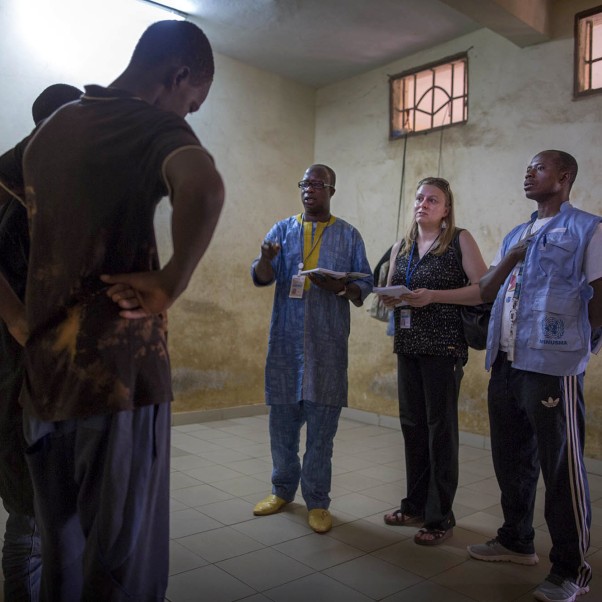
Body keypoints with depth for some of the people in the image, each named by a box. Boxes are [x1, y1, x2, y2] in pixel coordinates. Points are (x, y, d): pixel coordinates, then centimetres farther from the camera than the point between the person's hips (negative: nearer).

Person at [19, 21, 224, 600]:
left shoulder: (51, 128, 17)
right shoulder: (157, 127, -8)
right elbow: (204, 189, -30)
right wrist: (169, 284, -18)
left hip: (43, 374, 8)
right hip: (118, 372, -7)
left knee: (61, 554, 20)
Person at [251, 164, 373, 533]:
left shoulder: (348, 235, 8)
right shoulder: (282, 230, 11)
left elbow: (365, 285, 4)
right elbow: (262, 278, -1)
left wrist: (340, 287, -18)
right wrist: (266, 258, -23)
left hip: (327, 344, -2)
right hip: (285, 340, 2)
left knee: (322, 425, 2)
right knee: (282, 420, 10)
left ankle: (317, 501, 14)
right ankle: (283, 489, 27)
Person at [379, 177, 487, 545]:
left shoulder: (460, 240, -3)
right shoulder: (401, 248, 14)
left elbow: (485, 289, -12)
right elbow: (390, 291, 19)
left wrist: (434, 296, -20)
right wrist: (391, 299, -5)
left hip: (444, 346, -5)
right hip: (408, 345, 6)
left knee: (440, 429, 0)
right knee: (412, 426, 11)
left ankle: (441, 518, 12)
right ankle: (416, 505, 26)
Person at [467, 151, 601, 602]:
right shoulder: (516, 235, 18)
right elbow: (486, 292, 13)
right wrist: (511, 258, -1)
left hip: (553, 366, -7)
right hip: (506, 363, 7)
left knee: (561, 469, 0)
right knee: (511, 459, 16)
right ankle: (516, 541, 33)